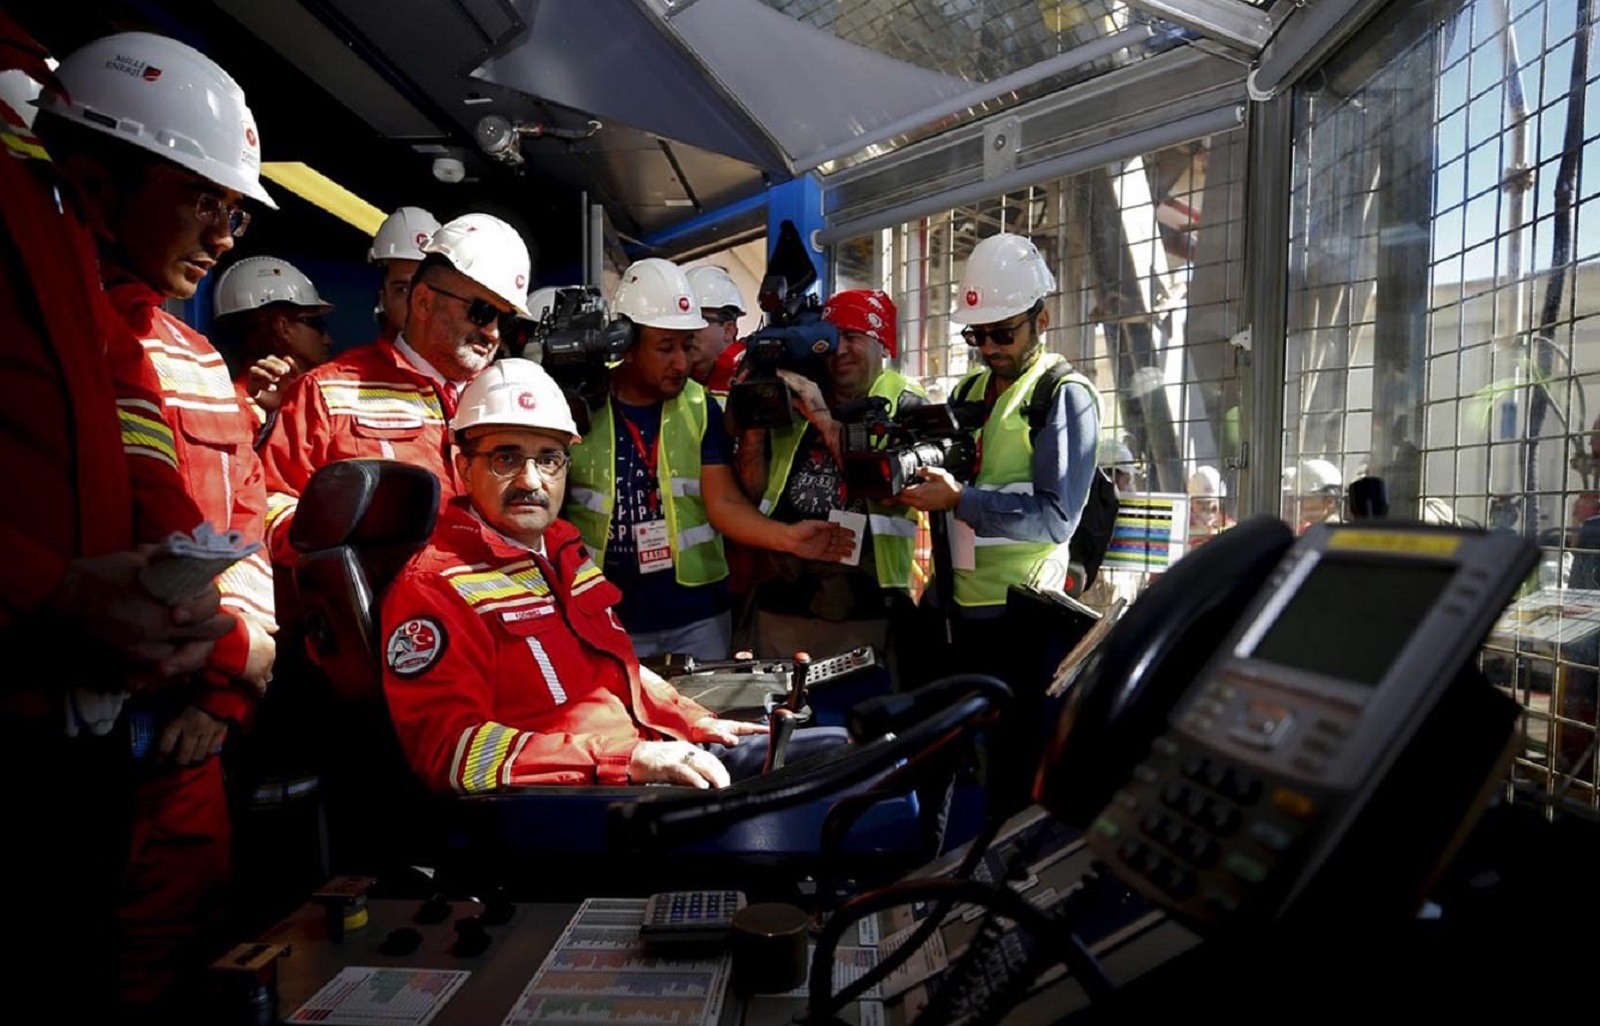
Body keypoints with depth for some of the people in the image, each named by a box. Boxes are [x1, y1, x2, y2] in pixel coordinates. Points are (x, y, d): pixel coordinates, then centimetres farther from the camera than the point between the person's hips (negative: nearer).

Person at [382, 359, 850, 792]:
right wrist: (631, 760, -30)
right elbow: (452, 749, -24)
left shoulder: (564, 552, 15)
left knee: (836, 748, 10)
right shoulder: (432, 587, -13)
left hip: (666, 761, 9)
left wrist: (698, 723, 13)